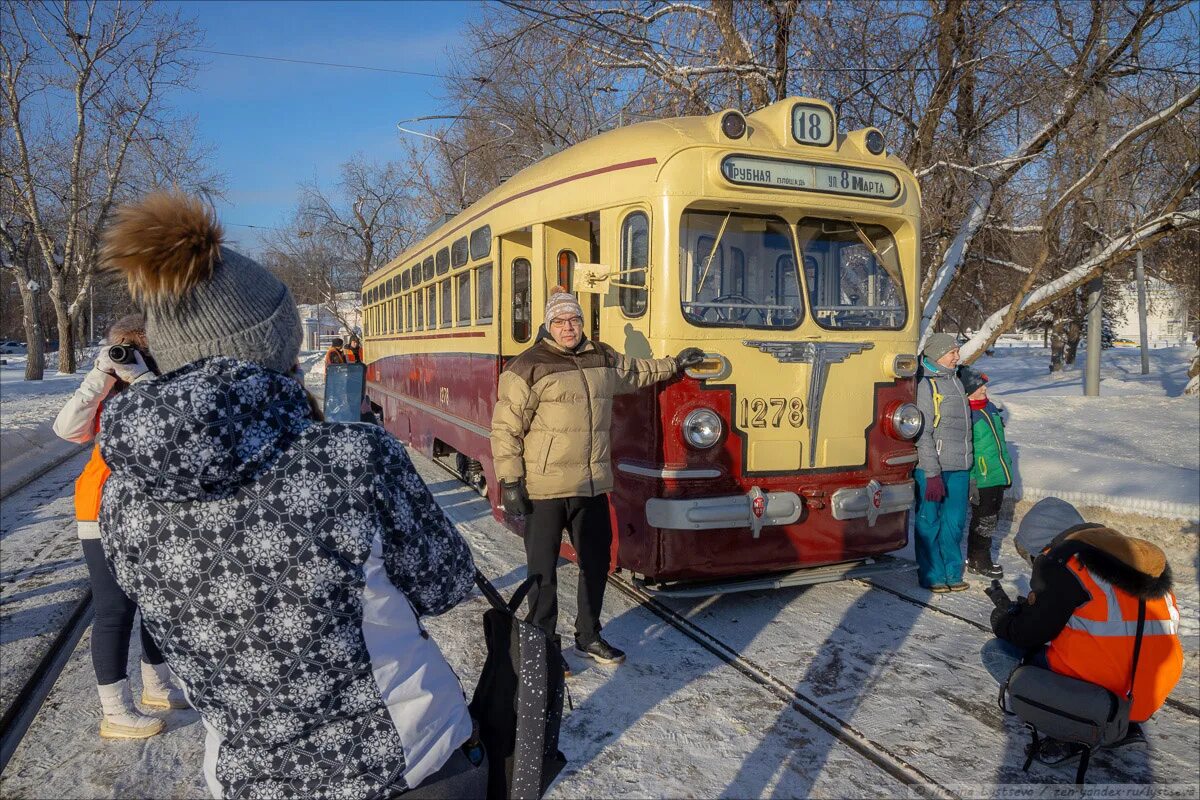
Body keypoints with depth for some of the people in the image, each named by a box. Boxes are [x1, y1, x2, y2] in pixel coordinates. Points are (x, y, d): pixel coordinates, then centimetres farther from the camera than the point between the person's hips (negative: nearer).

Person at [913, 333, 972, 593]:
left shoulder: (955, 381, 15)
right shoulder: (925, 385, -10)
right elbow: (923, 433, -14)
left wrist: (967, 466, 21)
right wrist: (932, 473, -17)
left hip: (959, 468, 8)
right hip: (934, 468, -8)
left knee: (955, 522, 13)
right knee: (930, 523, 3)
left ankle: (952, 573, 25)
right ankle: (932, 575, 14)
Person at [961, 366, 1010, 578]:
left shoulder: (990, 407, 10)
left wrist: (1007, 470, 23)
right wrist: (971, 482, -19)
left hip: (998, 477, 9)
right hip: (981, 481, -9)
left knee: (991, 518, 16)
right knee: (984, 521, 0)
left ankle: (977, 558, 28)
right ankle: (979, 561, 13)